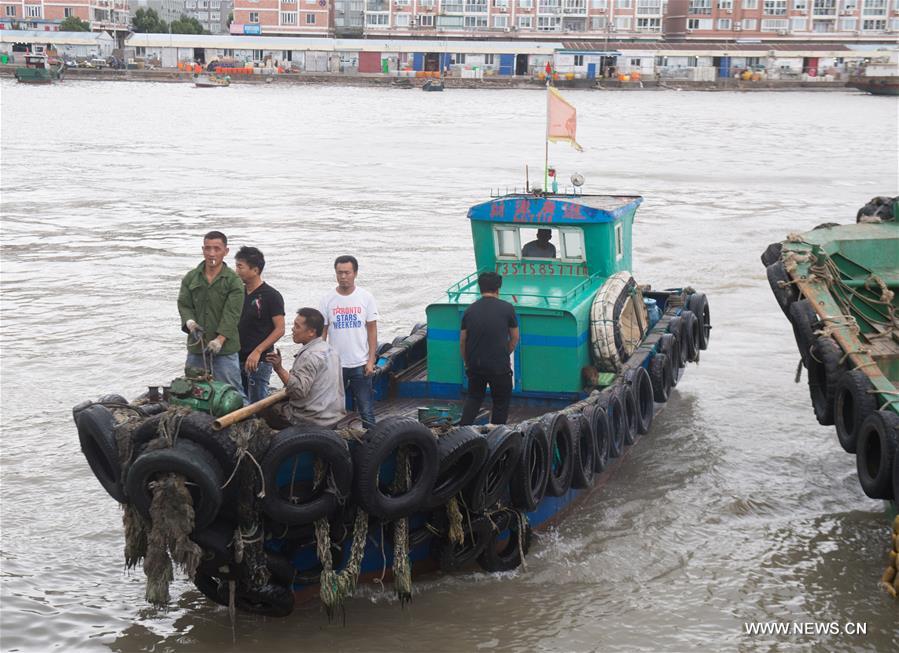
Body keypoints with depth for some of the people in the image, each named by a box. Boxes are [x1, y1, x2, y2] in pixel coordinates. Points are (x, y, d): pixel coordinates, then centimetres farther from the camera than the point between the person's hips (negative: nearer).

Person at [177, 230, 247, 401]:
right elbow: (184, 304, 7)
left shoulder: (234, 281, -2)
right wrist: (189, 321, -15)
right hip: (196, 347, 4)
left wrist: (220, 339, -20)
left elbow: (231, 313, -10)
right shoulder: (191, 278, 11)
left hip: (224, 348, -4)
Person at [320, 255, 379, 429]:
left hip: (360, 364, -1)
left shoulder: (366, 297, -1)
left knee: (366, 410, 2)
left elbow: (372, 330, 1)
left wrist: (371, 360, -5)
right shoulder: (328, 300, 1)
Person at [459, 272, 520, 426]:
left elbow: (462, 341, 8)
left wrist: (466, 362, 21)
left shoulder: (470, 310, 3)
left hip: (474, 365, 3)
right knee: (501, 401, 11)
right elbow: (514, 338, 3)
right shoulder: (507, 308, -5)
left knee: (473, 397, 20)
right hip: (499, 366, -3)